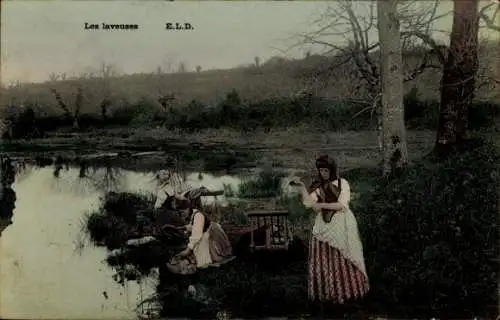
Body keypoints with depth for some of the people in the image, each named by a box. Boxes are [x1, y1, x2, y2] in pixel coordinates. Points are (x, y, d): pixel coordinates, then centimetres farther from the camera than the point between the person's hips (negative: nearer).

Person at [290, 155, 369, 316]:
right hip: (324, 227, 3)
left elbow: (342, 205, -12)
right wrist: (302, 187, -18)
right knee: (323, 263, 3)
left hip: (341, 226, -3)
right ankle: (325, 297, 13)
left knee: (342, 262, 3)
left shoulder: (342, 183, -2)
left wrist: (321, 205, -14)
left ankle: (345, 292, 16)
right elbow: (308, 202, -6)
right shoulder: (317, 186, 7)